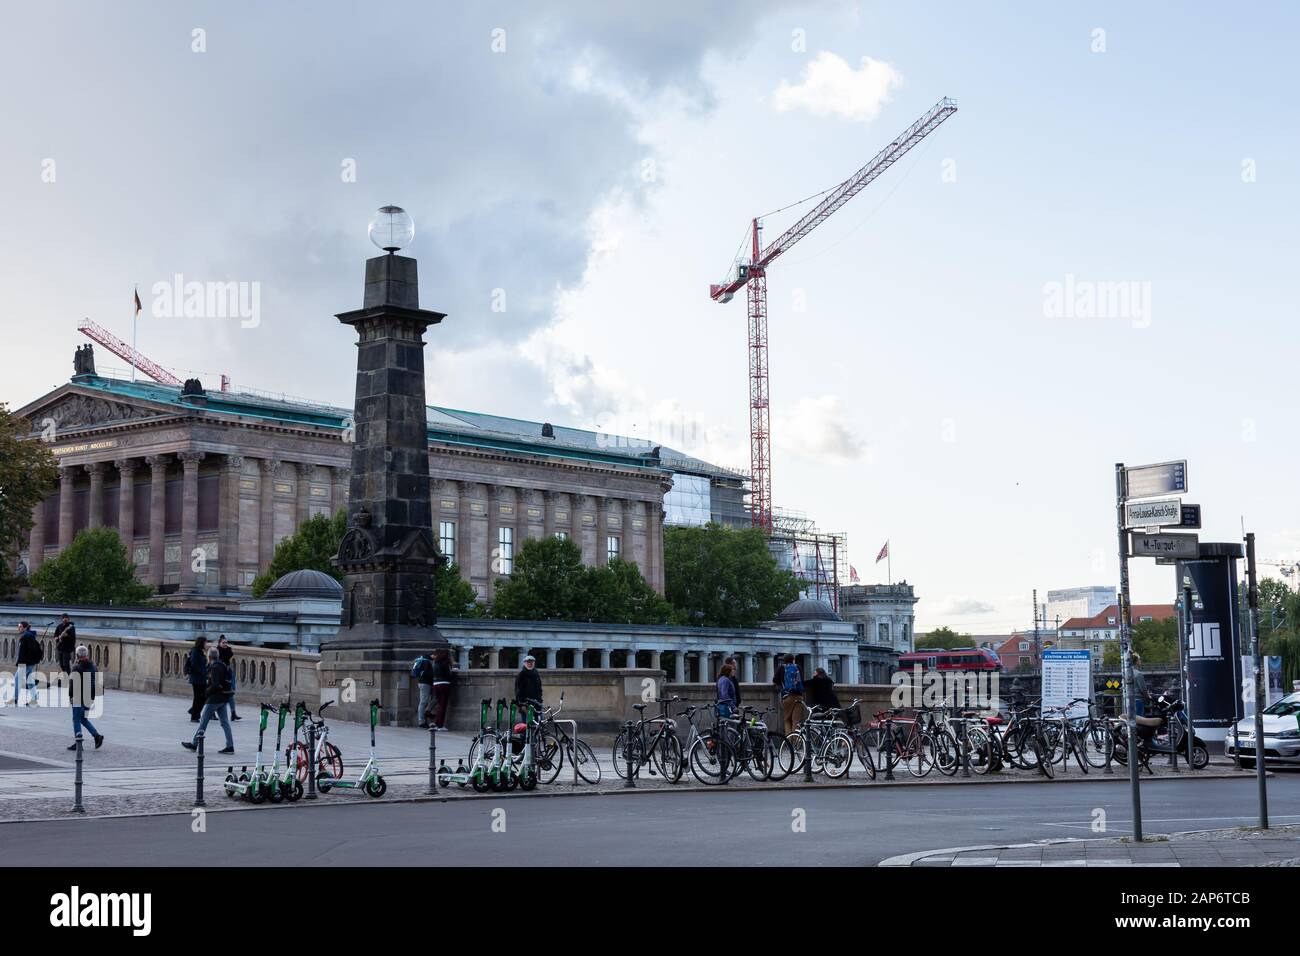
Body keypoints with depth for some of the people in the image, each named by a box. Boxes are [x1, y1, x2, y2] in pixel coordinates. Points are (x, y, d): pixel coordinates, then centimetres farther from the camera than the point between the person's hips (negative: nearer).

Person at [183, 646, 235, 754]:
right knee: (225, 722, 7)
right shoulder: (223, 666, 12)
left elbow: (215, 685, -20)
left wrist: (206, 692, -9)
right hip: (224, 698, 9)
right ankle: (230, 746, 2)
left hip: (214, 698, -9)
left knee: (203, 722, 2)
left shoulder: (215, 668, -16)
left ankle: (194, 744, 11)